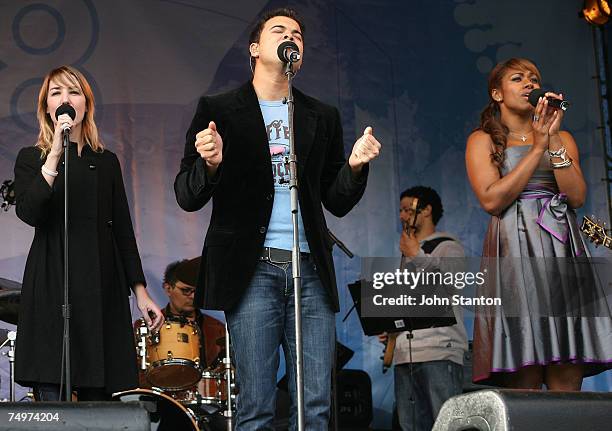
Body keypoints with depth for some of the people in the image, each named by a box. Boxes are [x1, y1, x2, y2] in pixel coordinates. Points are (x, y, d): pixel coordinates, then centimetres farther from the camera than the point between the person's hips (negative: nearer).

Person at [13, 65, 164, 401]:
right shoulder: (31, 159, 8)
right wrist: (54, 156, -16)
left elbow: (123, 230, 14)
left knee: (98, 395, 2)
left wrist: (140, 291, 8)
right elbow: (28, 213, -12)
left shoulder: (106, 162, 16)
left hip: (102, 288, 3)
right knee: (51, 396, -8)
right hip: (52, 288, -3)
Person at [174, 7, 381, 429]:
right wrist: (210, 164, -18)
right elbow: (188, 198, 3)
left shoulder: (323, 117, 16)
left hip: (310, 270, 3)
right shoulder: (218, 111, 7)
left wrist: (355, 166, -4)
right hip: (254, 271, -3)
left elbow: (338, 202, 16)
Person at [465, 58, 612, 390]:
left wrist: (553, 139, -2)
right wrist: (538, 147, -4)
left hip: (563, 250, 4)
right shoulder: (483, 140, 11)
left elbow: (577, 196, 5)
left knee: (567, 384, -6)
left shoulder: (562, 138, 21)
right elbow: (492, 200, -6)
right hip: (515, 254, -3)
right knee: (523, 384, -12)